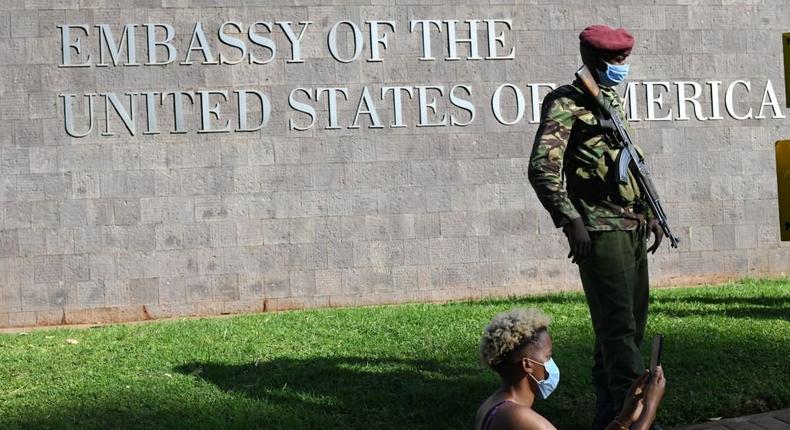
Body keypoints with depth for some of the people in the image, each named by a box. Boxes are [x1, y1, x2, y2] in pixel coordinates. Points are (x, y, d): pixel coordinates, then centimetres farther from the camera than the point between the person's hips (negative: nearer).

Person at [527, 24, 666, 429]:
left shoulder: (615, 102, 19)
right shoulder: (566, 103, -8)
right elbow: (542, 168, -17)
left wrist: (649, 212, 20)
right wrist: (571, 221, -21)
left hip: (632, 228, 9)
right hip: (601, 230, -9)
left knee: (631, 320, 13)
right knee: (618, 324, -10)